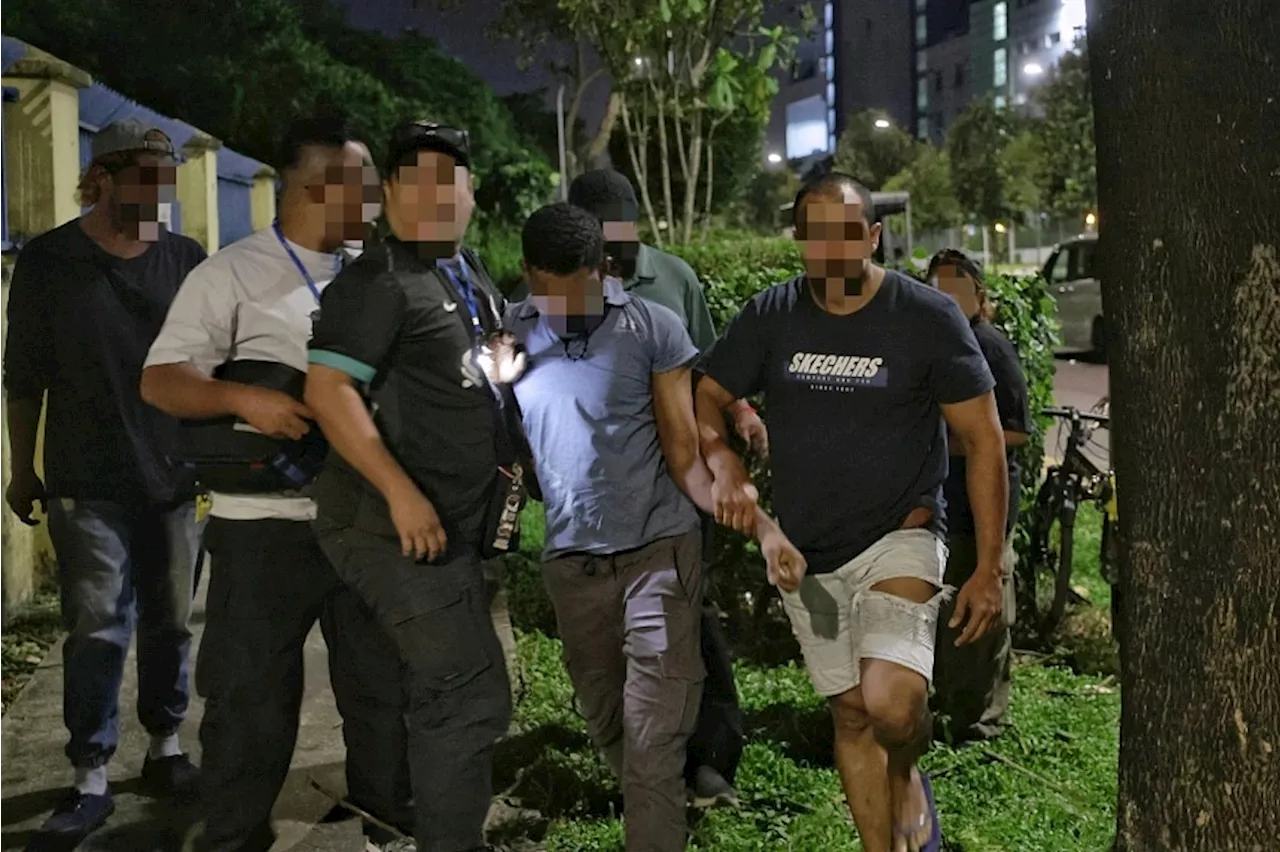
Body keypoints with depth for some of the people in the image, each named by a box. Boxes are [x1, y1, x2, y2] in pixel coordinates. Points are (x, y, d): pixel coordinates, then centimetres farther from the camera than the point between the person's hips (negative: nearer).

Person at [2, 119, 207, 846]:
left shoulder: (188, 260, 3)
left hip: (176, 478, 2)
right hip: (89, 484, -2)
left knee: (169, 621, 11)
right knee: (97, 629, -4)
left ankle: (166, 748, 26)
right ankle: (91, 780, 6)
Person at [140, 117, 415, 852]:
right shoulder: (233, 274, -8)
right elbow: (160, 381, -11)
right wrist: (243, 399, -27)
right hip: (267, 523, -5)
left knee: (384, 670, 17)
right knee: (252, 687, 5)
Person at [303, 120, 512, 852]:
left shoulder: (472, 274, 14)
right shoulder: (378, 281, -13)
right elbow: (328, 389, -22)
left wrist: (507, 458, 14)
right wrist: (403, 495, -26)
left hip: (455, 524, 9)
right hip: (395, 526, -9)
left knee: (444, 698, 19)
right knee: (473, 698, -9)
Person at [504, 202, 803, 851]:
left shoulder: (653, 328, -7)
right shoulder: (508, 335, -1)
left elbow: (686, 456, -7)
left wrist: (760, 526, -19)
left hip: (659, 549, -3)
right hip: (570, 560, 3)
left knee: (653, 737, -4)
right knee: (606, 727, 15)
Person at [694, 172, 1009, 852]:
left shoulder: (927, 316, -10)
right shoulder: (771, 316, -2)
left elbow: (983, 441, -7)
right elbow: (704, 399, 5)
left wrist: (988, 568, -10)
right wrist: (725, 463, -17)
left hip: (898, 535, -3)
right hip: (806, 552, 4)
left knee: (892, 702, -23)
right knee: (850, 714, 12)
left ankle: (908, 779, 12)